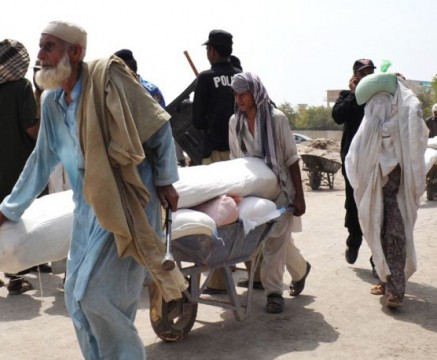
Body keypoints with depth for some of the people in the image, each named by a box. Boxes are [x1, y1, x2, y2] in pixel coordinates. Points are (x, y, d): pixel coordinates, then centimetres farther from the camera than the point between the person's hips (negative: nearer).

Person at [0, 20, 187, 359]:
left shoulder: (107, 79, -14)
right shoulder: (51, 101, 7)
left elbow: (158, 126, -6)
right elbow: (42, 159, 18)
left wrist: (165, 180, -3)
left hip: (126, 203, -7)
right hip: (88, 207, 7)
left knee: (97, 296, -8)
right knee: (76, 297, 9)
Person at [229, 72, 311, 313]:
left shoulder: (276, 119, -11)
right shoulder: (235, 122, 2)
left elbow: (291, 159, -9)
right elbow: (234, 159, 11)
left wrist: (299, 196, -11)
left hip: (279, 187, -4)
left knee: (275, 238, -7)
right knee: (279, 238, 11)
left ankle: (273, 291, 3)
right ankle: (300, 269, 37)